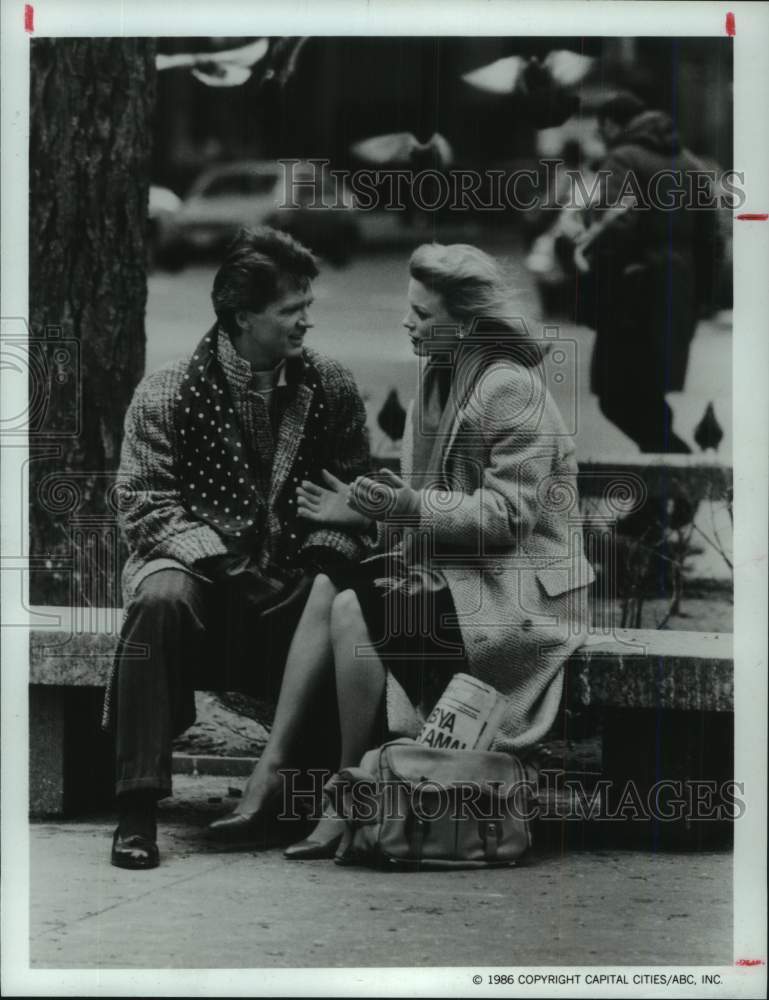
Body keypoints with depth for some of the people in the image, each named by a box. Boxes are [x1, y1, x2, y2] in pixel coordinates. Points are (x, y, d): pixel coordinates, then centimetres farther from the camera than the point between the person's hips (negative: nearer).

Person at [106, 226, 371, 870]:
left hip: (291, 581, 3)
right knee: (162, 598, -36)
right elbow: (146, 505, -10)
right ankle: (138, 805, -29)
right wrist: (220, 561, -23)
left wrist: (324, 559, -14)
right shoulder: (169, 394, -6)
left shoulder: (331, 388, 4)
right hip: (198, 566, -3)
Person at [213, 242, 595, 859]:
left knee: (356, 612, -22)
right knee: (328, 586, -7)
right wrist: (367, 512, 0)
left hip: (517, 591, -9)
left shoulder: (511, 390, -17)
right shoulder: (439, 380, 12)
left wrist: (416, 509, -28)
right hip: (456, 566, 9)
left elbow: (510, 513, -21)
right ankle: (273, 771, -10)